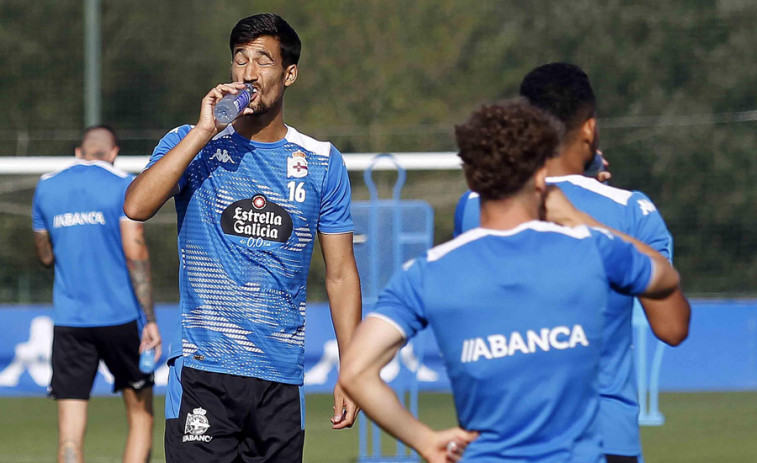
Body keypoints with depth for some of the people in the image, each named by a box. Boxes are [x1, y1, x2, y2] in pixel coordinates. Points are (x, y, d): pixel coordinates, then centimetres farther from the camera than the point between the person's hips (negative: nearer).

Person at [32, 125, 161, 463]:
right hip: (120, 318, -2)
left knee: (70, 433, -1)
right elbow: (135, 252, -10)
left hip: (68, 321, 3)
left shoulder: (46, 188, 9)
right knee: (141, 416, 10)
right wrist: (150, 320, -10)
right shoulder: (123, 185, -2)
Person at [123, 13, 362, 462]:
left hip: (282, 379, 2)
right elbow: (136, 206, -15)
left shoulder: (323, 163, 8)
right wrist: (204, 131, -16)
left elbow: (341, 274, 10)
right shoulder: (190, 144, 4)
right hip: (203, 374, -2)